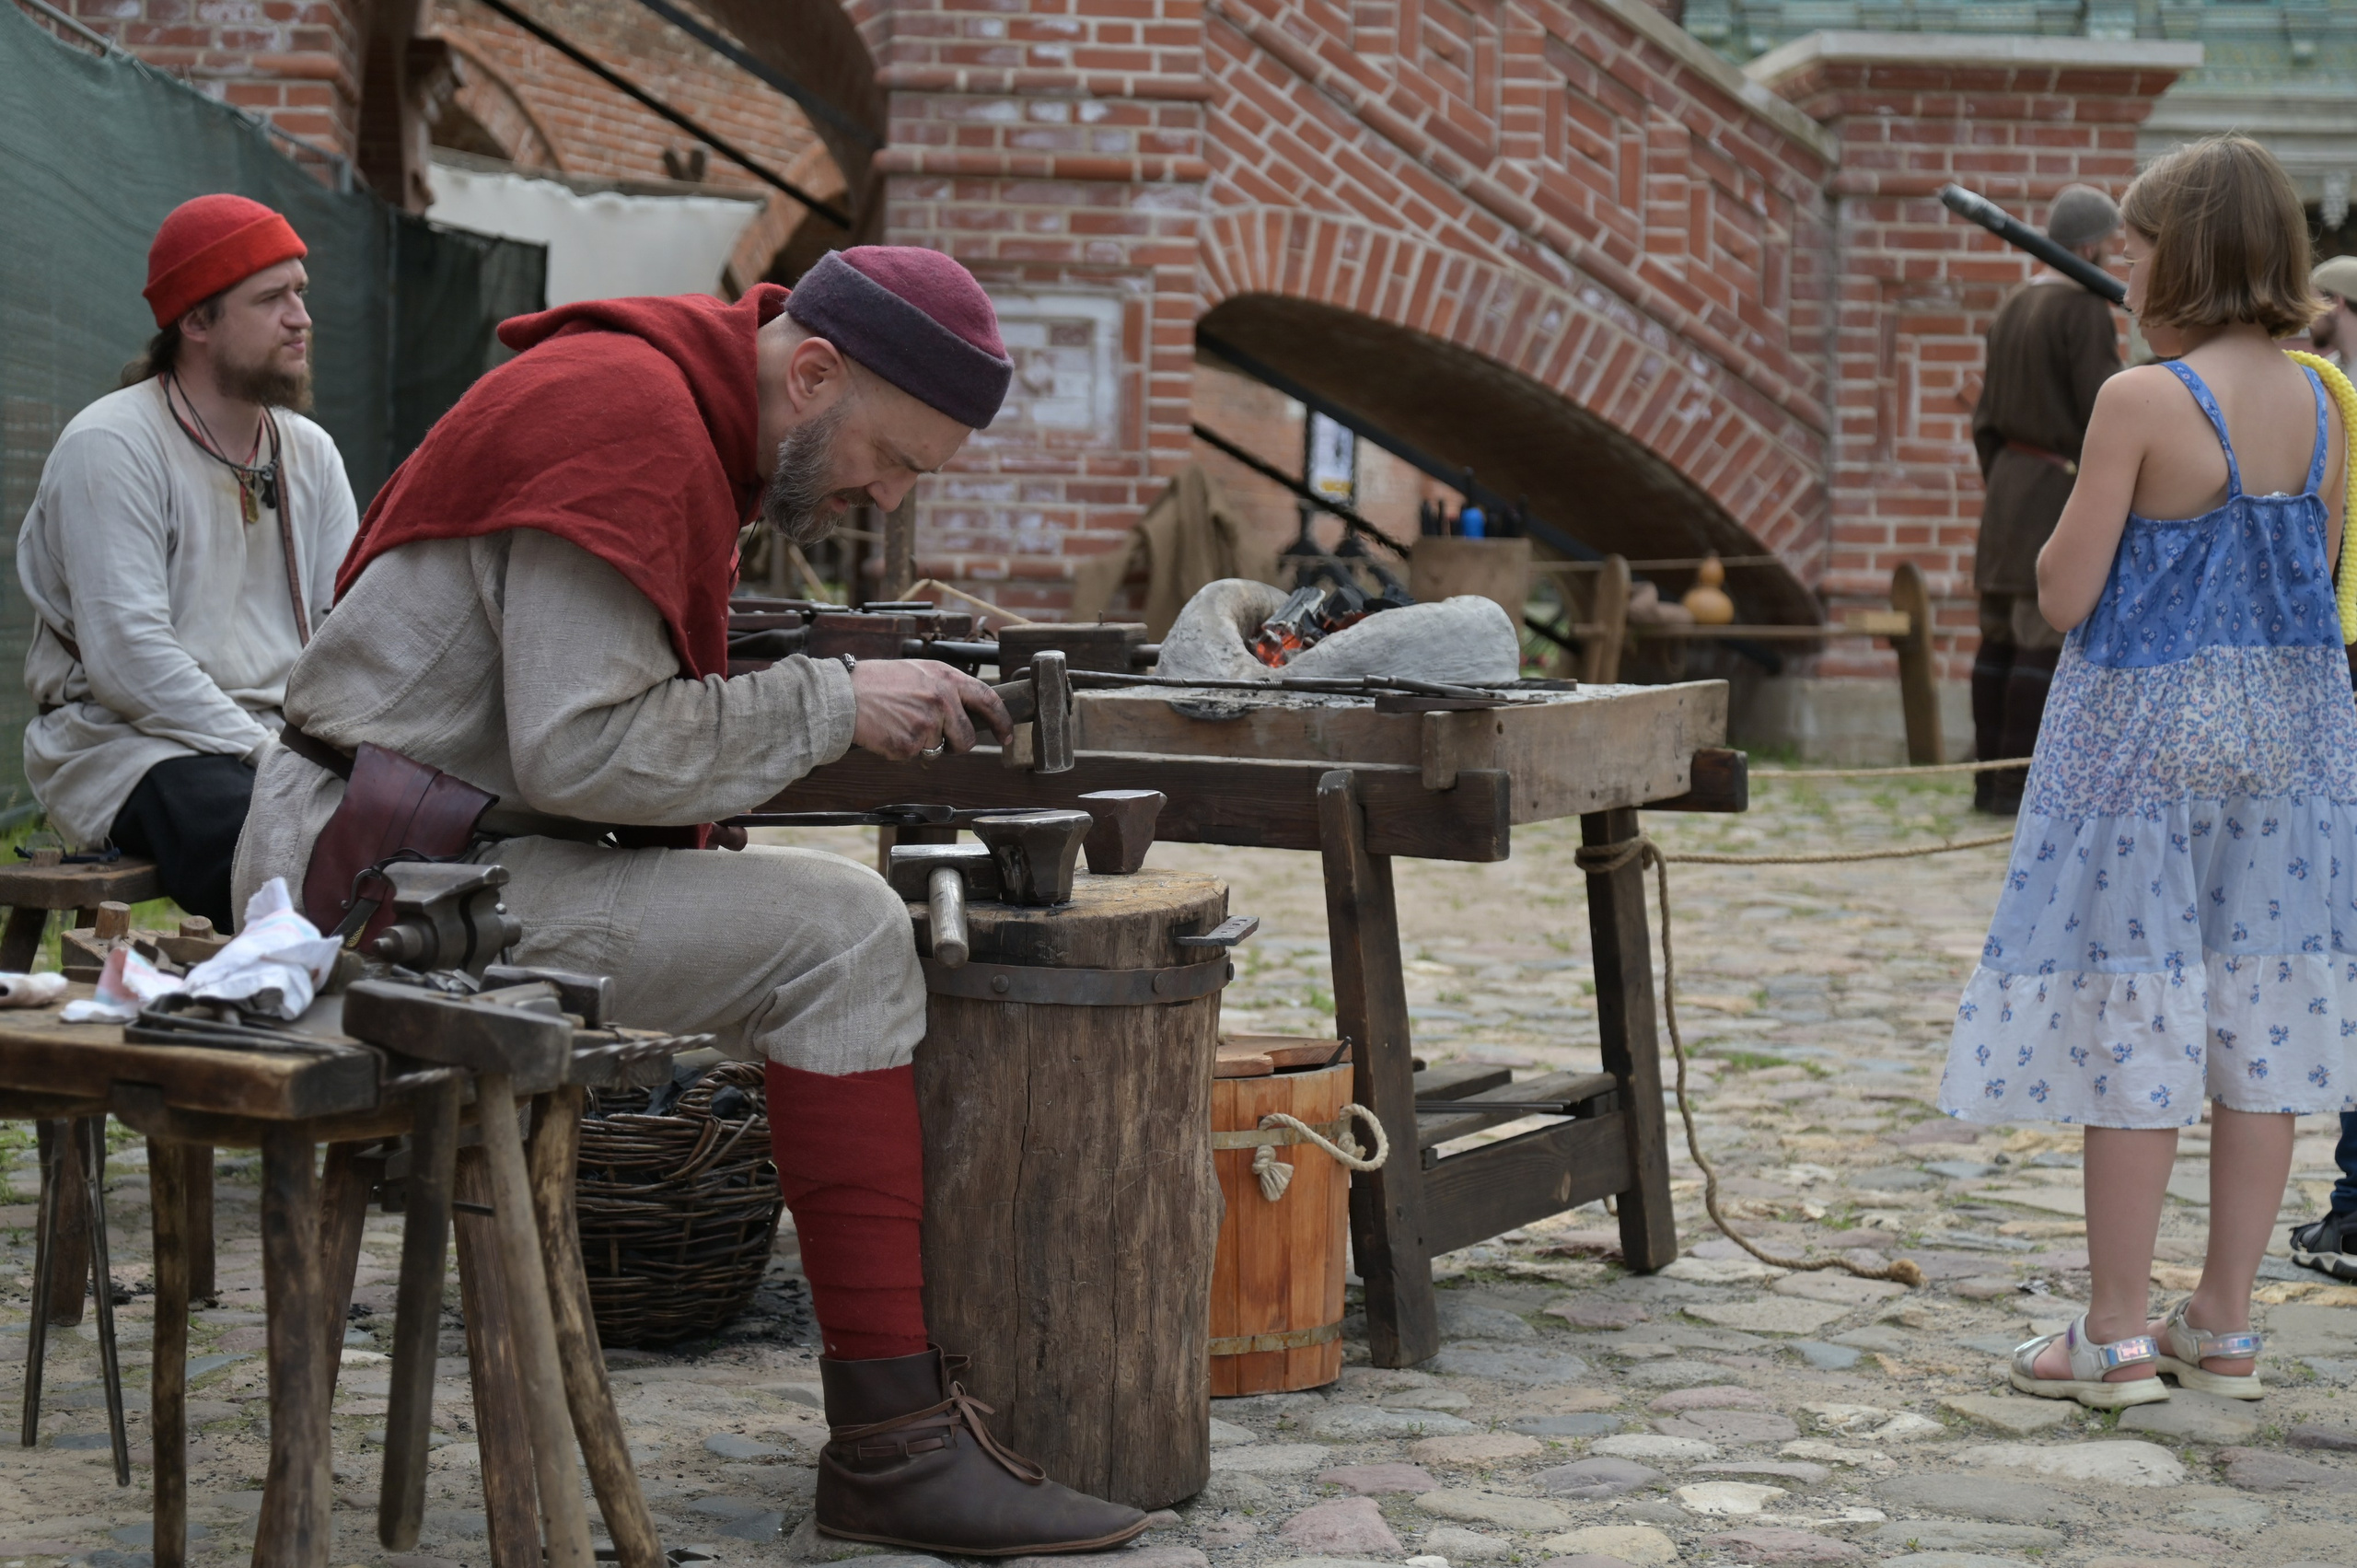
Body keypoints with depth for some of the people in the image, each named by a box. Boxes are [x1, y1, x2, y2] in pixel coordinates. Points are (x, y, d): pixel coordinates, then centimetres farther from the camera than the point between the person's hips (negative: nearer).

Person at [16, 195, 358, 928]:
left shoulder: (310, 453, 15)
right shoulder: (109, 447, -7)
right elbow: (128, 655, -16)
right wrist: (265, 753, -21)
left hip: (285, 738, 7)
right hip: (131, 744, -6)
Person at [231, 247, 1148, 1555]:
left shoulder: (689, 415, 14)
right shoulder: (625, 421, -18)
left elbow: (639, 701, 18)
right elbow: (579, 753, -24)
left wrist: (882, 704, 4)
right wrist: (829, 704, -16)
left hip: (451, 843, 11)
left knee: (836, 929, 11)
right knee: (842, 934, -18)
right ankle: (891, 1447, -16)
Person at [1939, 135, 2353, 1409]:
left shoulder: (2141, 401, -16)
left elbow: (2063, 596, -13)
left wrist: (2090, 500, 5)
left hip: (2149, 728, -6)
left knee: (2132, 1018, 1)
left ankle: (2117, 1335, 6)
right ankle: (2224, 1325, 18)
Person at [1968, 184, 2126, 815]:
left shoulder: (2013, 307, 13)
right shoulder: (2085, 311, -13)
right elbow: (2105, 411, -18)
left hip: (2010, 480, 9)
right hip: (2063, 486, -9)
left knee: (2001, 635, 8)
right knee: (2045, 639, -7)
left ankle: (1988, 777, 9)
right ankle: (2016, 784, -7)